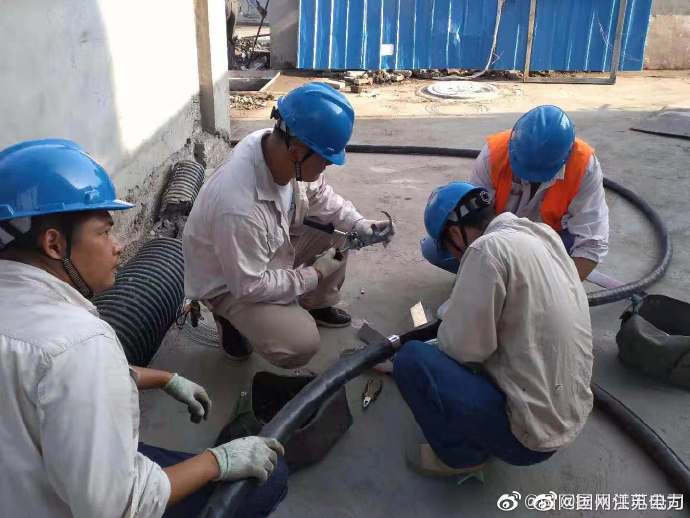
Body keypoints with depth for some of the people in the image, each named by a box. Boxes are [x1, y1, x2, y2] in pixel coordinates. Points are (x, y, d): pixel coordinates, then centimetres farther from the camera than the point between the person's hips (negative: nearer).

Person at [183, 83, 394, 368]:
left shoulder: (282, 148, -19)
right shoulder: (239, 206, -42)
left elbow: (319, 194, 2)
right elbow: (249, 286, -30)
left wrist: (357, 223, -11)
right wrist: (314, 275, -21)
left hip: (274, 251, 8)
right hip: (231, 284, -7)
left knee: (336, 235, -4)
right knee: (300, 345, -22)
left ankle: (318, 305, 19)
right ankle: (231, 317, 6)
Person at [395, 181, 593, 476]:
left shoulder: (488, 248, -21)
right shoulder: (543, 234, 4)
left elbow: (462, 348, -19)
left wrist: (445, 332, 1)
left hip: (528, 435, -9)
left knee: (411, 359, -8)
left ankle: (462, 454, 7)